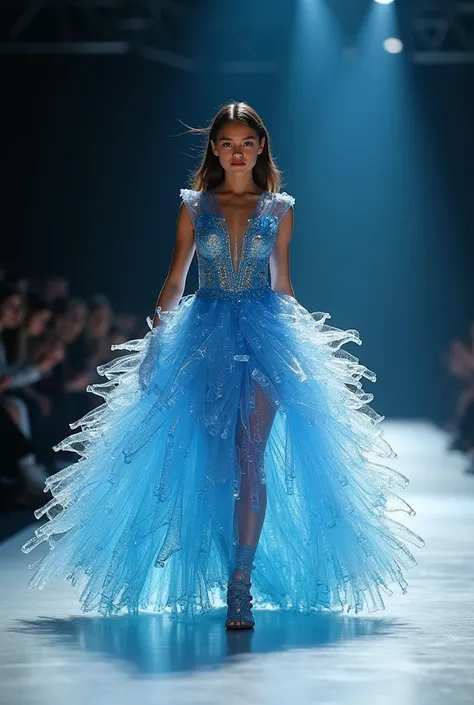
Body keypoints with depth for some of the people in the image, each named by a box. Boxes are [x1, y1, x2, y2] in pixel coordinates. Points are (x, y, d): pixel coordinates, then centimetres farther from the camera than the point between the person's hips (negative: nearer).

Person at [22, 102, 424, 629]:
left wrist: (299, 346, 10)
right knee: (213, 459, 3)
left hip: (264, 335, -1)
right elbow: (175, 282, 8)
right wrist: (153, 341, 1)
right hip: (206, 334, 1)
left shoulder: (279, 208, 7)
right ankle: (235, 579, 18)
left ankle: (241, 582, -8)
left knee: (251, 459, -8)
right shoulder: (195, 206, 7)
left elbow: (281, 285, 12)